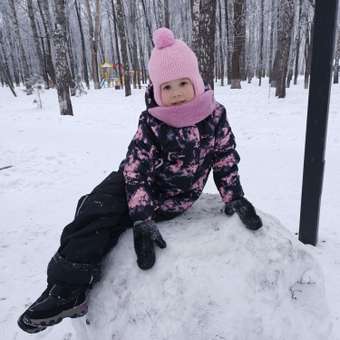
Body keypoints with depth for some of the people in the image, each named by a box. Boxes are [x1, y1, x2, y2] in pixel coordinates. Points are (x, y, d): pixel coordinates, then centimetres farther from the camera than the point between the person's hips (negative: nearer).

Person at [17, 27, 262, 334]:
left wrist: (236, 200, -4)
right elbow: (137, 171, -19)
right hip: (141, 186, 2)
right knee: (97, 213, -17)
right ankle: (69, 288, -7)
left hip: (175, 200, -1)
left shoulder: (214, 115, -12)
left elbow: (226, 159, -2)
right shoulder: (151, 123, -15)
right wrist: (143, 221, -25)